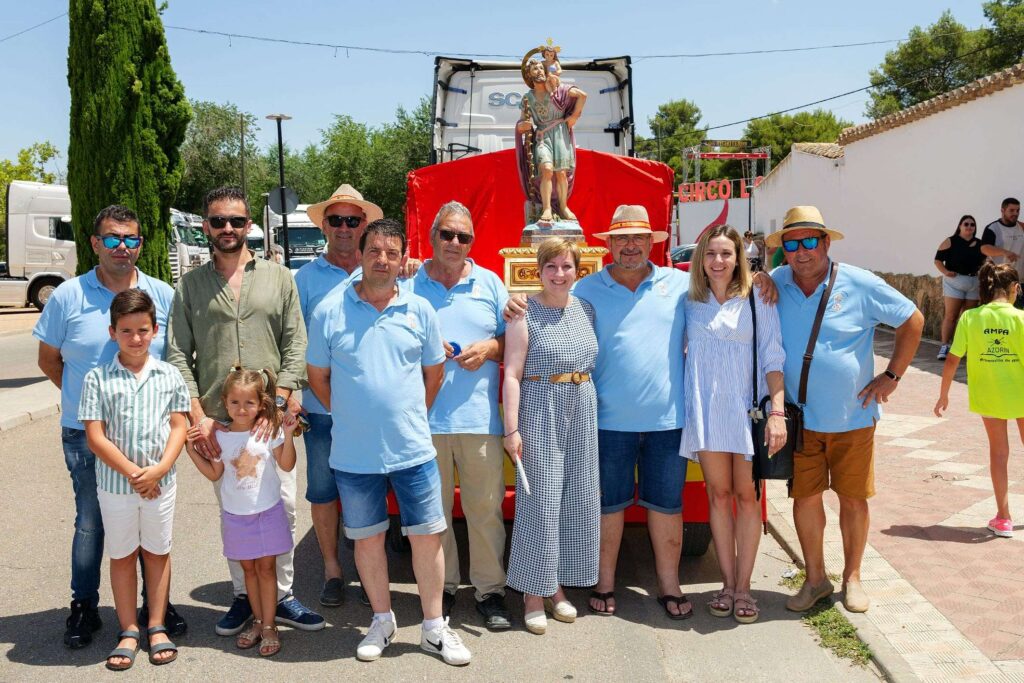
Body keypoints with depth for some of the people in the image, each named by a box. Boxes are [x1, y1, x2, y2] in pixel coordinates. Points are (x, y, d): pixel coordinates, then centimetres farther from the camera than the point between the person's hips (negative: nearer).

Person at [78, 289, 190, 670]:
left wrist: (159, 469, -15)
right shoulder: (97, 379, -6)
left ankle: (157, 627, 25)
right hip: (115, 483, -1)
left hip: (160, 482, 1)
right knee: (122, 555, 11)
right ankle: (129, 631, 24)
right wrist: (133, 472, -15)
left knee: (157, 552, 12)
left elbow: (179, 426, -2)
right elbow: (95, 437, -10)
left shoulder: (169, 375, -1)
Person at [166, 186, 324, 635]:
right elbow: (178, 355, 3)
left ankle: (281, 596, 14)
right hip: (216, 421, 1)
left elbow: (295, 346, 2)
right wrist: (198, 417, -6)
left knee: (282, 508, 1)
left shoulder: (278, 278, 7)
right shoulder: (190, 285, 8)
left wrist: (277, 403, -8)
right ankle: (243, 595, 22)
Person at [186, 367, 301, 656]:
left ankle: (268, 626, 10)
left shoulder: (269, 429, -8)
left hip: (267, 510, -2)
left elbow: (286, 465, -6)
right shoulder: (220, 436, -2)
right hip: (235, 514, 2)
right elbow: (215, 473, 5)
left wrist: (288, 435, -16)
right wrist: (192, 449, -2)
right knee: (248, 567, 12)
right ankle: (258, 621, 25)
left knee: (266, 567, 2)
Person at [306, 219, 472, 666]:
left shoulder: (419, 310, 1)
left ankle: (434, 627, 21)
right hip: (353, 454, 0)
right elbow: (317, 376, 6)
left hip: (413, 449, 1)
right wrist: (351, 416, 6)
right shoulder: (329, 311, -2)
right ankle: (382, 620, 31)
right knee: (367, 537, 13)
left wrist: (412, 417, 10)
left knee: (427, 535, 5)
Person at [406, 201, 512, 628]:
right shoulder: (409, 285, 6)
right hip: (424, 417, 0)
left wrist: (489, 348, -7)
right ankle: (442, 588, 24)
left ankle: (490, 590, 16)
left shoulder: (490, 284, 10)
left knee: (486, 506, 3)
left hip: (479, 416, 0)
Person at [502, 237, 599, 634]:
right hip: (540, 411, -6)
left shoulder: (585, 310, 10)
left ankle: (557, 585, 23)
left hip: (583, 412, 6)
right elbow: (512, 375, -11)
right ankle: (533, 593, 9)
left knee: (578, 497, 9)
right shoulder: (525, 314, -7)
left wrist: (595, 409, 9)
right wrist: (512, 428, -16)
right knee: (539, 499, -2)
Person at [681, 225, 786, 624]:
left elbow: (772, 360, -1)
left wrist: (777, 412, -10)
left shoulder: (757, 302, 1)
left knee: (746, 495, 0)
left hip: (746, 408, -2)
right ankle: (727, 584, 13)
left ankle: (743, 587, 8)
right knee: (718, 495, 5)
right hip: (705, 409, 2)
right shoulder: (690, 302, 8)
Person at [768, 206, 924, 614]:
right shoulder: (774, 285, -2)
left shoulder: (859, 284, -7)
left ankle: (852, 578, 26)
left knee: (853, 499, 8)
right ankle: (815, 579, 22)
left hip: (853, 417, -1)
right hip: (799, 419, 1)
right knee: (804, 498, 5)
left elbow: (912, 320, 2)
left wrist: (892, 375, -1)